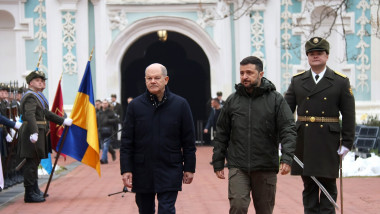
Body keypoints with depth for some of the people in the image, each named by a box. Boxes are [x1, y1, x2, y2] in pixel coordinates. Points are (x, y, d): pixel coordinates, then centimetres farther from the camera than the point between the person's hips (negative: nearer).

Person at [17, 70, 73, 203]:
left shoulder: (37, 96, 22)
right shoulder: (30, 97, -12)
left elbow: (46, 113, 29)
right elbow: (30, 115, -27)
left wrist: (63, 121, 30)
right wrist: (34, 132, -39)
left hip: (37, 133, 10)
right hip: (33, 133, -10)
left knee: (34, 162, 17)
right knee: (31, 162, -7)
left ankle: (35, 190, 27)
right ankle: (30, 194, -4)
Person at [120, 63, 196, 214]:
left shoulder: (180, 104, -1)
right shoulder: (135, 105, 1)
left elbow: (189, 141, 3)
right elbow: (127, 142, 2)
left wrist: (189, 168, 1)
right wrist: (126, 169, -4)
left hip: (170, 172, -2)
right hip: (142, 172, 2)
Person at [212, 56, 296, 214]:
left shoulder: (276, 99, 0)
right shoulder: (232, 101, 7)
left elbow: (288, 130, -6)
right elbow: (221, 134, 11)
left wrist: (286, 158, -19)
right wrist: (218, 163, 8)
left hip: (266, 168, 0)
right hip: (238, 167, 1)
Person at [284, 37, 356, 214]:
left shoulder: (341, 82, 2)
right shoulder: (297, 81, 8)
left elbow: (349, 115, 0)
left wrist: (347, 142, -5)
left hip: (329, 141, -2)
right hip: (303, 141, 2)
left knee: (328, 183, 4)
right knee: (308, 184, 9)